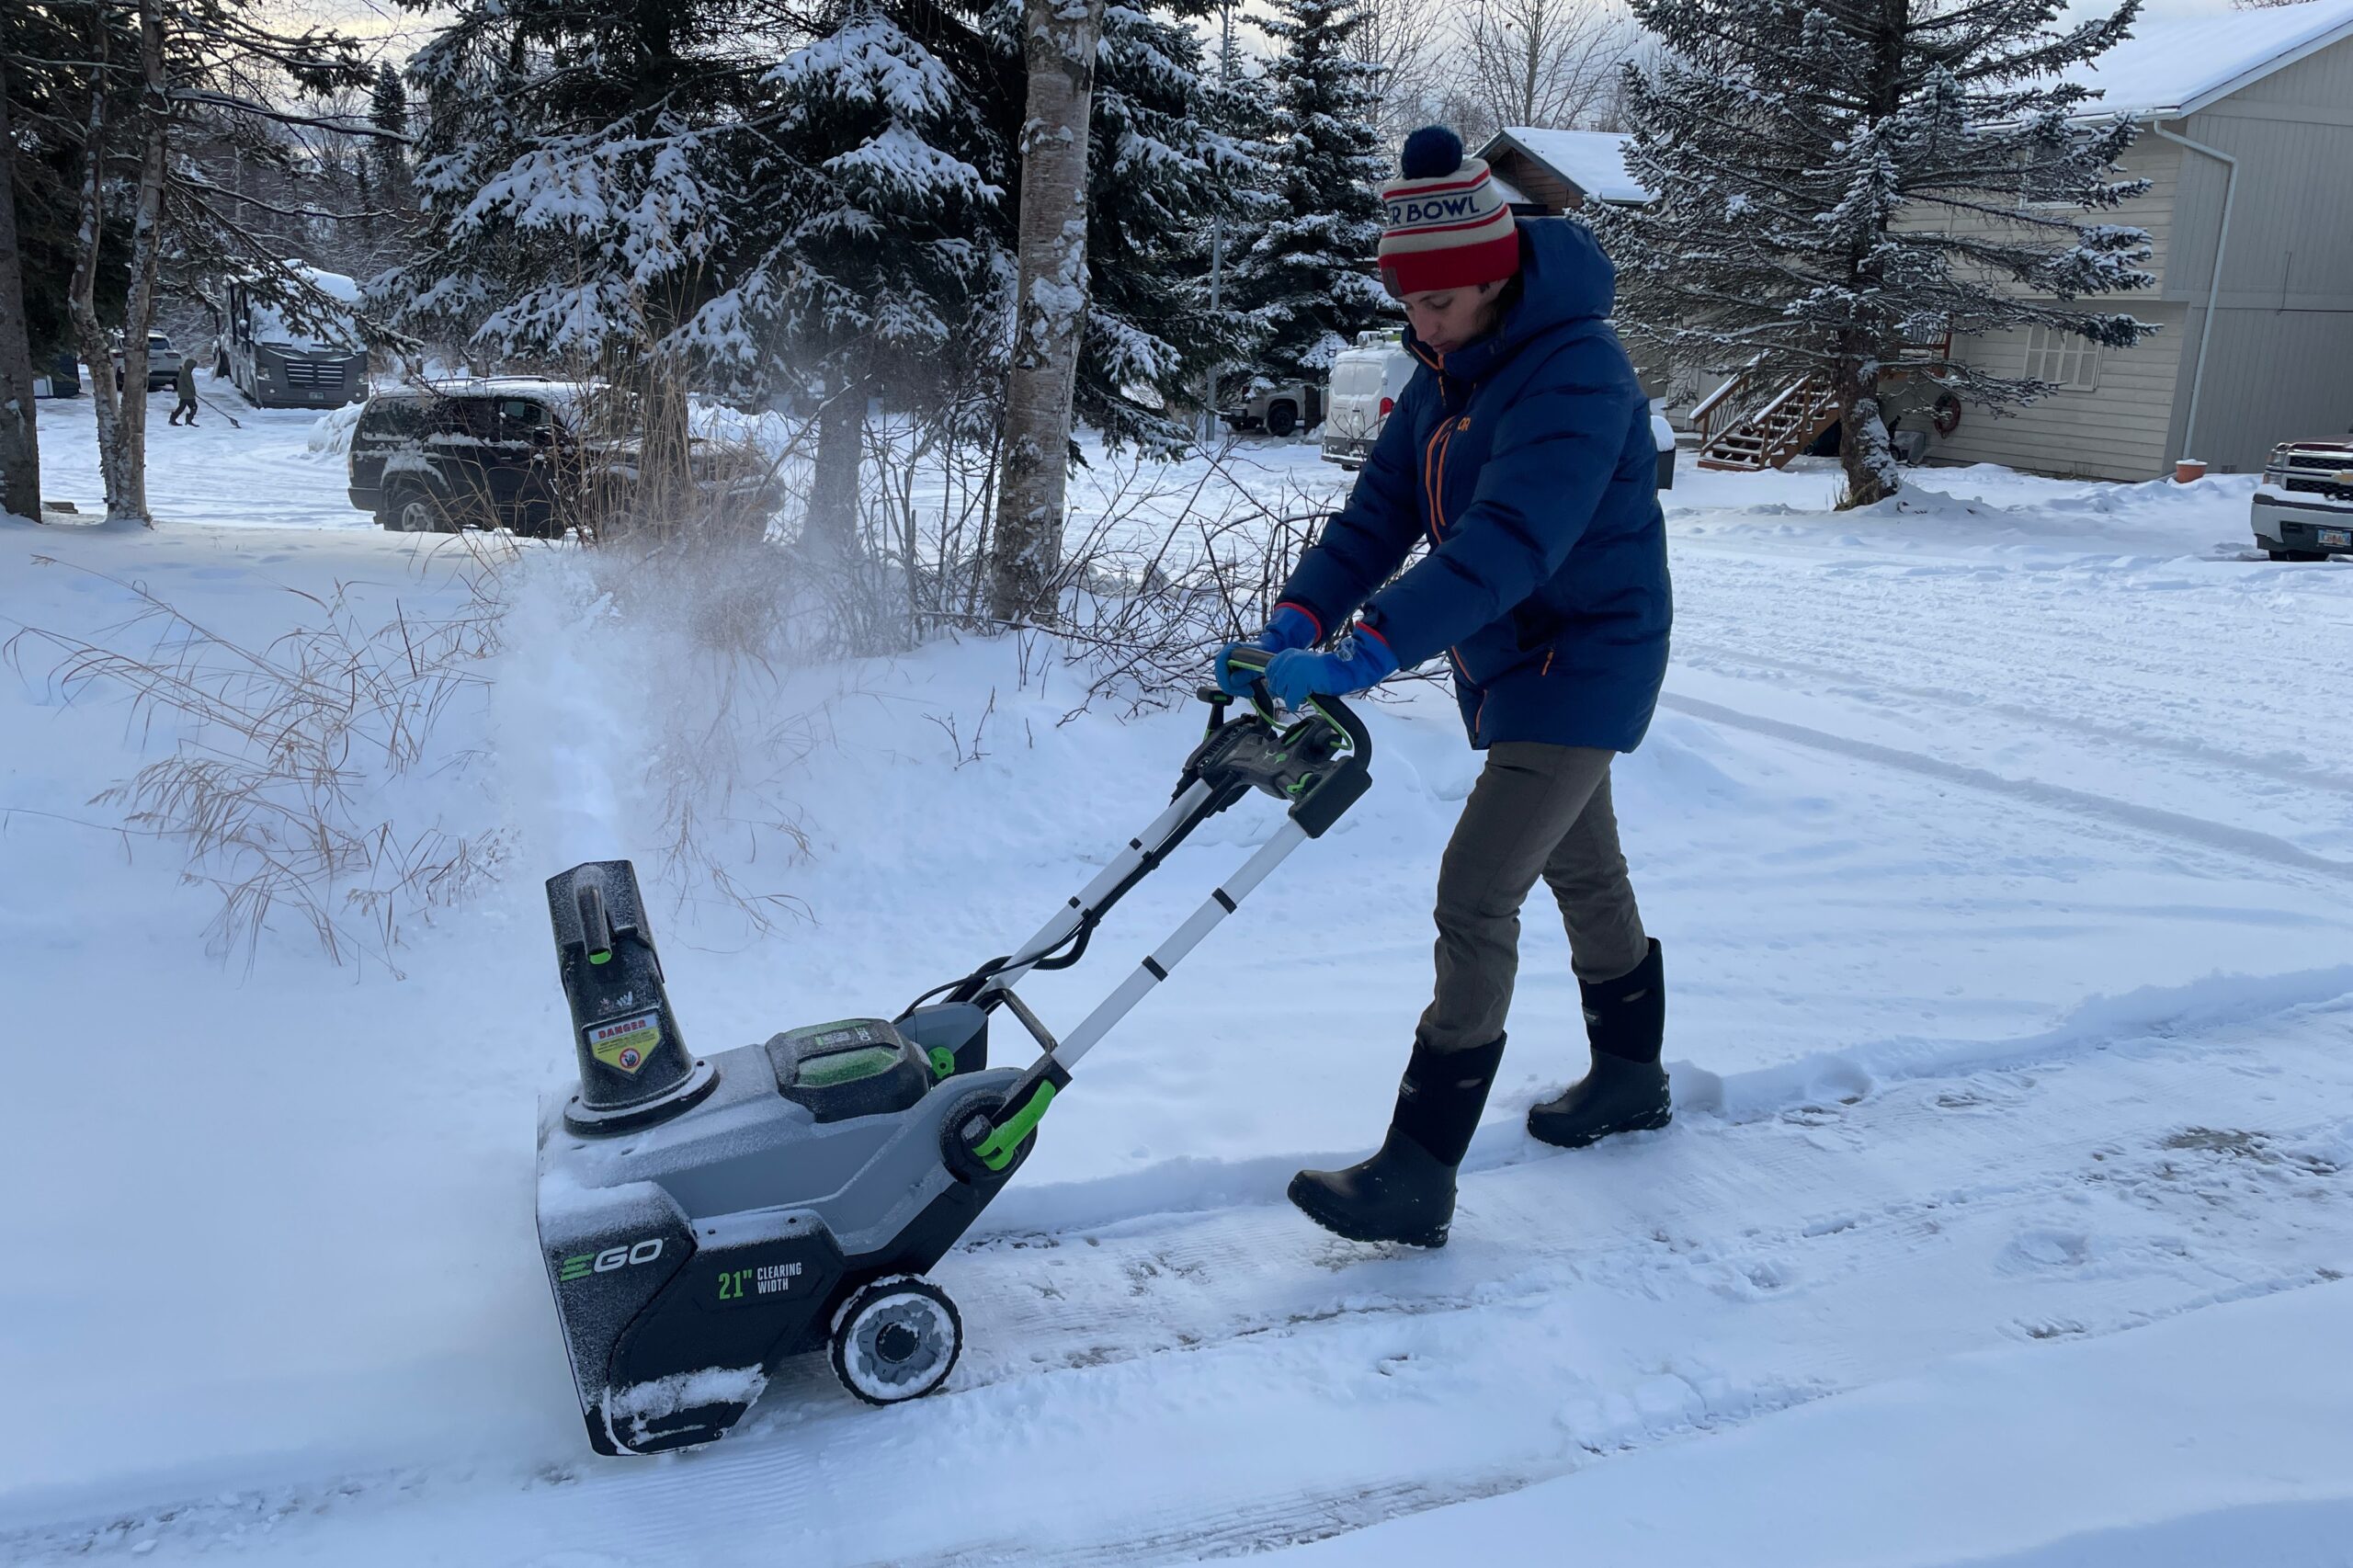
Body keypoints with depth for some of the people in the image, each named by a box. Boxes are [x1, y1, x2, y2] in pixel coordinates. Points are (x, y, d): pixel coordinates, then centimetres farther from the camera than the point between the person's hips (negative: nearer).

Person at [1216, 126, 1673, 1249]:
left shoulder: (1576, 374, -25)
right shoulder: (1450, 369, 4)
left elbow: (1505, 544, -37)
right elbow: (1382, 508, -1)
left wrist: (1362, 656, -44)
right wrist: (1295, 622, -17)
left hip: (1578, 669, -9)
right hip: (1511, 664, 9)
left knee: (1474, 899, -14)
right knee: (1585, 873, 23)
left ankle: (1417, 1179, -9)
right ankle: (1630, 1077, 43)